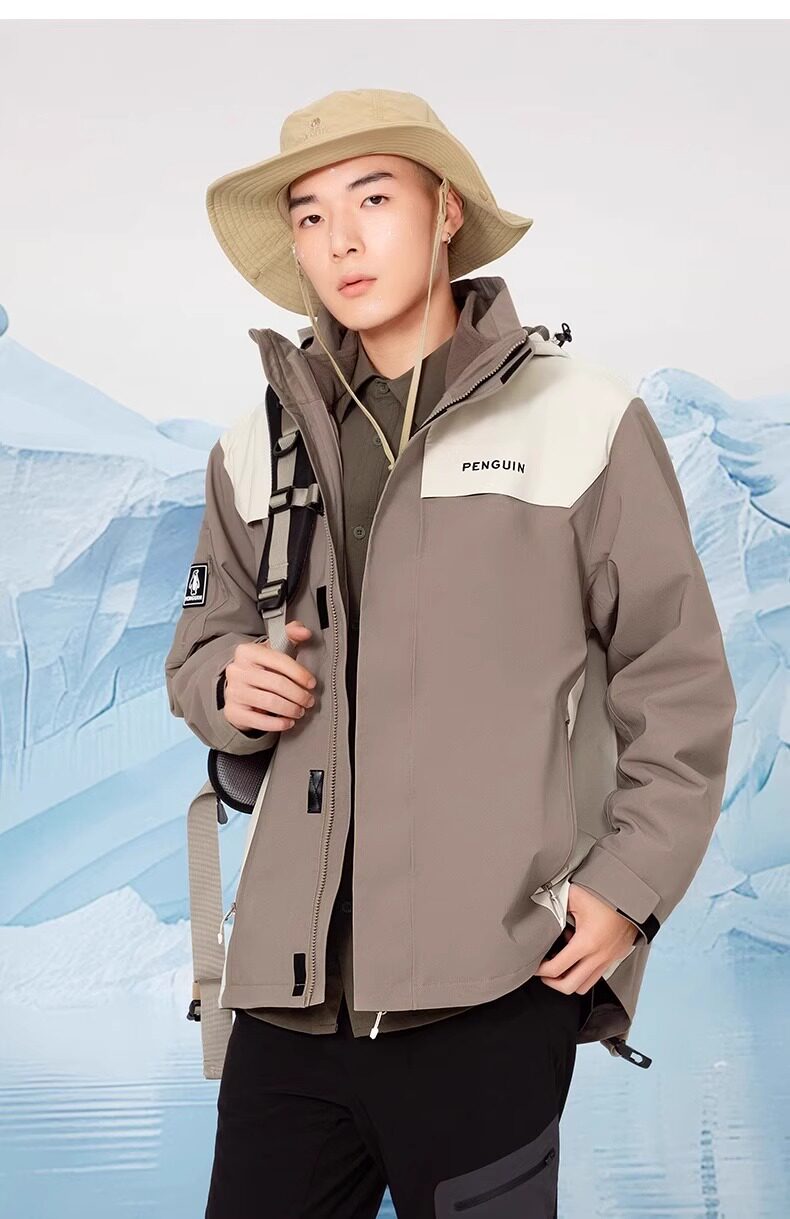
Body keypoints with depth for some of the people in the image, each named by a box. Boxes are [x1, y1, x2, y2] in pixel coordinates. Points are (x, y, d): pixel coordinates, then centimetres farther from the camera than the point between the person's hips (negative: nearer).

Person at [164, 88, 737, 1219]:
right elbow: (202, 640, 22)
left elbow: (677, 681, 2)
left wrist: (629, 885, -7)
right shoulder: (256, 449, 12)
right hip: (290, 985, 4)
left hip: (493, 990, -3)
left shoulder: (583, 421, 0)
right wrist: (225, 680, -1)